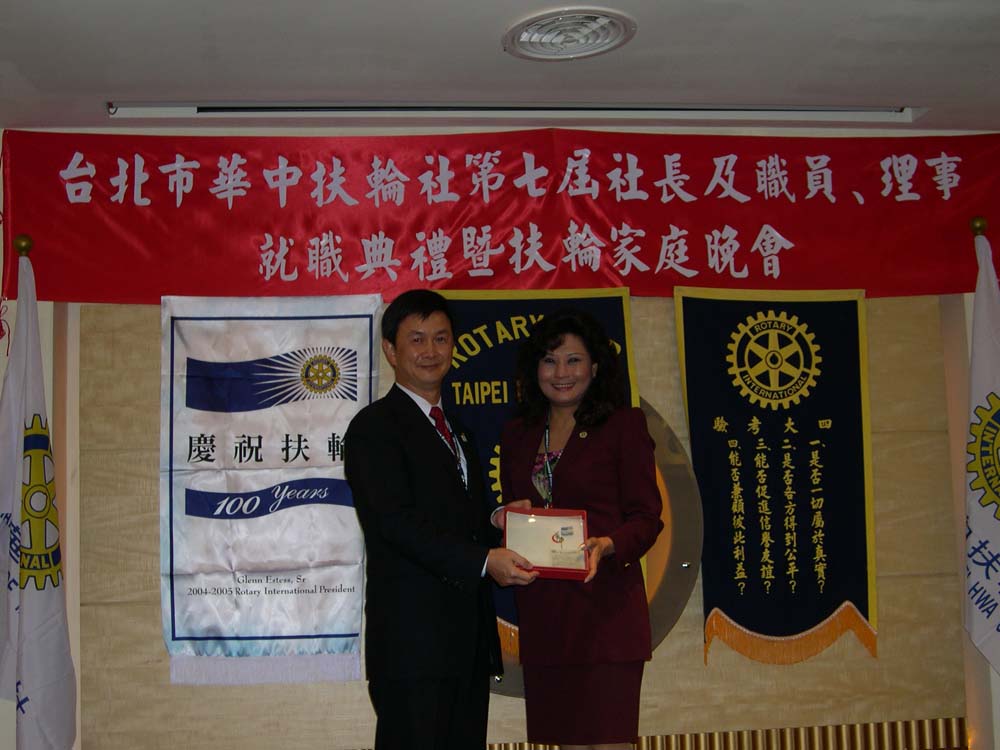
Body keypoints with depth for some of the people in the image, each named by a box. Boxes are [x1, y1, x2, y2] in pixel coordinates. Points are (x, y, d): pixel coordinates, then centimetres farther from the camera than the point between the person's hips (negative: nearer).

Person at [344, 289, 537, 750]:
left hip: (469, 638, 8)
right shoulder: (374, 427, -6)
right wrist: (484, 560, -23)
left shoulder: (456, 430, 22)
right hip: (412, 640, -8)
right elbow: (396, 522, -17)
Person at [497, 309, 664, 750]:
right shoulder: (517, 435, 15)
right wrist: (505, 517, -3)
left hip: (605, 604, -5)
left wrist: (604, 546, -23)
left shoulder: (624, 426, 0)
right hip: (541, 611, 5)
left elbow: (646, 518, -4)